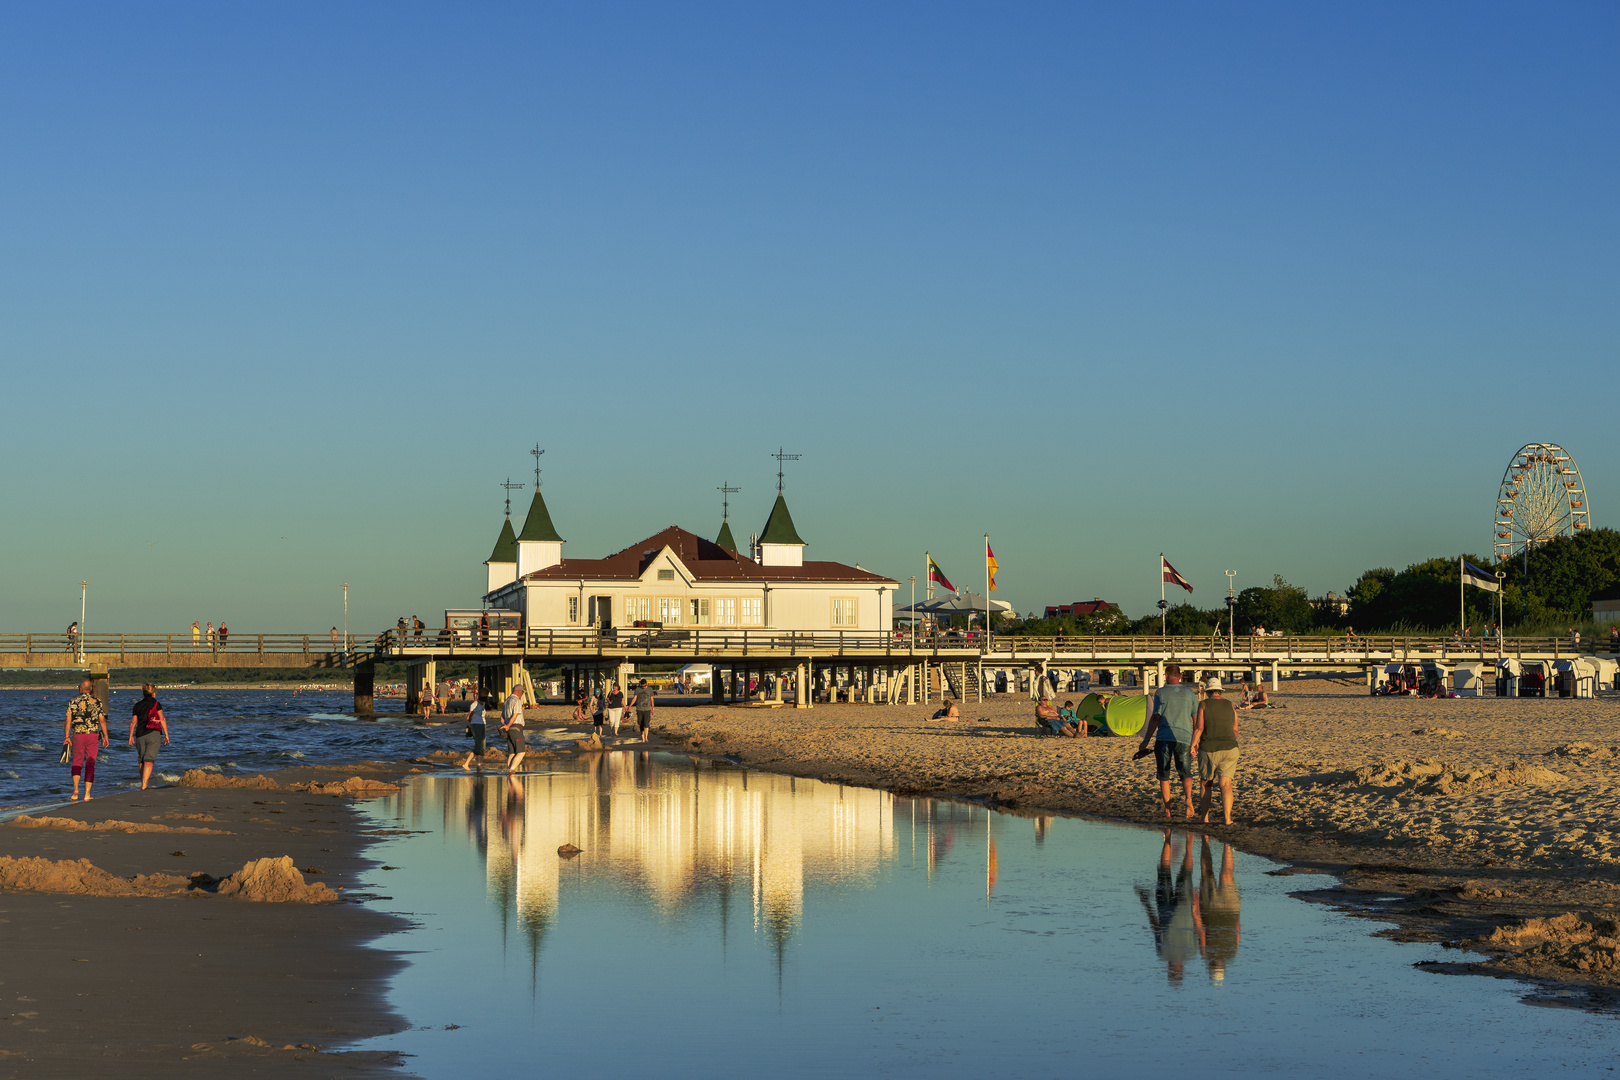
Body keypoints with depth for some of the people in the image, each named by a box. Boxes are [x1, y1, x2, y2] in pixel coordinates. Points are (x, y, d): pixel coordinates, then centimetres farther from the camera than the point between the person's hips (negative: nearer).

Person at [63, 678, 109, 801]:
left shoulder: (73, 702, 1)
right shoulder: (97, 701, 1)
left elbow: (68, 721, -1)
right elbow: (102, 720, -1)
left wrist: (66, 737, 5)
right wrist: (106, 736, 6)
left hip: (77, 736, 0)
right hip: (93, 736, 0)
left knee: (77, 763, 11)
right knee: (90, 764, 4)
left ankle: (75, 788, -10)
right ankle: (87, 793, -1)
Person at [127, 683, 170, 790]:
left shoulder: (137, 705, 7)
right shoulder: (156, 704, 0)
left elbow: (133, 722, 7)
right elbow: (162, 719, -4)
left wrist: (131, 736, 14)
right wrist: (166, 735, 0)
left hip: (140, 735, 3)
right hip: (153, 734, -3)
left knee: (142, 761, 17)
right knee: (149, 761, -8)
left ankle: (143, 782, 24)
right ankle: (144, 785, -18)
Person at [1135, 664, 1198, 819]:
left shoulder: (1161, 693, 0)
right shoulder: (1189, 692, 7)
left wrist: (1145, 741, 3)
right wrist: (1194, 744, 13)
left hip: (1164, 738, -1)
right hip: (1184, 738, 2)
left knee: (1164, 776, 9)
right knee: (1185, 773, 10)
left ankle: (1167, 810, 7)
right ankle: (1188, 798, -19)